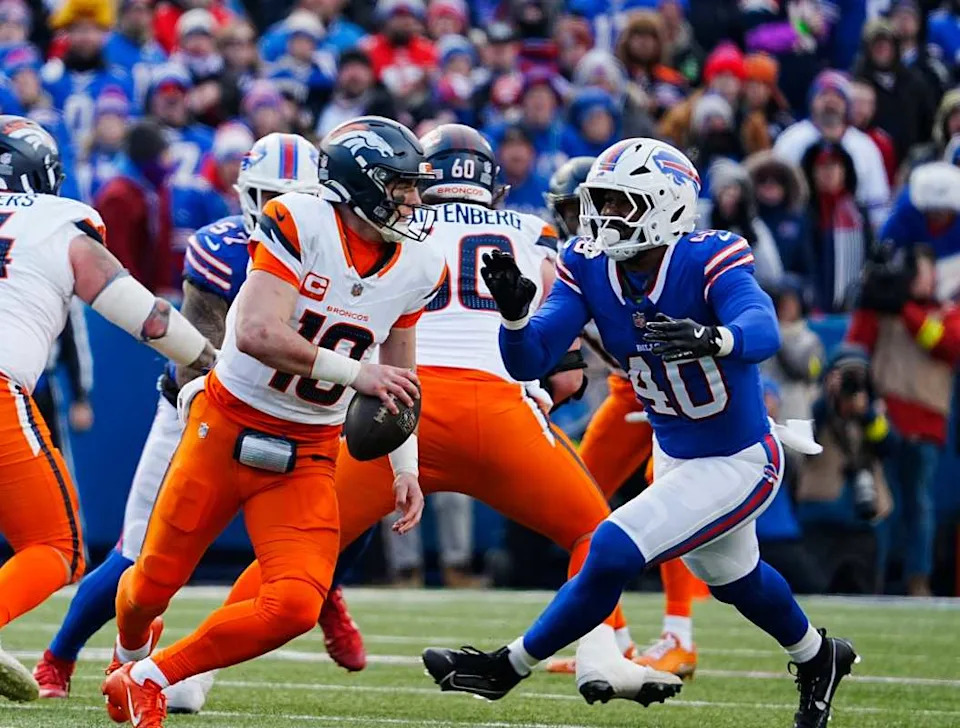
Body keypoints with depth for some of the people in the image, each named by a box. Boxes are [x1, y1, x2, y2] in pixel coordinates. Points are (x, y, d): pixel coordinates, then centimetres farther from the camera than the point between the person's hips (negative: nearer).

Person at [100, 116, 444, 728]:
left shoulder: (417, 269, -1)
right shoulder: (299, 224, -19)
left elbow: (398, 377, 14)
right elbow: (257, 334, -29)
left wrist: (406, 467, 5)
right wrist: (354, 372, -29)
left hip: (306, 454, 4)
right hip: (226, 426, -4)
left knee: (295, 607, -16)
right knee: (155, 585, 10)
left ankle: (146, 679, 4)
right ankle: (130, 652, 49)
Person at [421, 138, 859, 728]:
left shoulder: (708, 262, -29)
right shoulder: (590, 269, -12)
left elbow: (763, 332, -48)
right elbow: (528, 361, -17)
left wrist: (711, 339, -70)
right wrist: (513, 311, -38)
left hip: (738, 466, -8)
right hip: (673, 455, 8)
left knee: (613, 554, -17)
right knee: (731, 575, 29)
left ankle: (509, 667, 2)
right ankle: (818, 658, 56)